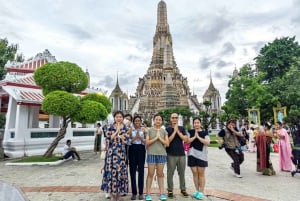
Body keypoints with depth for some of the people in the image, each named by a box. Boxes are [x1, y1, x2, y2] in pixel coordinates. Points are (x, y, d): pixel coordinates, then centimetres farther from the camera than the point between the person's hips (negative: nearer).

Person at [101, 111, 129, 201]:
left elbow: (126, 140, -6)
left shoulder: (125, 128, 3)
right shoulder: (110, 128, 3)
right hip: (111, 152, 0)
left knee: (120, 171, 5)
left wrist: (119, 131, -12)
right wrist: (117, 131, -12)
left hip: (121, 152, 1)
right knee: (111, 171, 1)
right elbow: (109, 139, -10)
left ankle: (118, 193, 21)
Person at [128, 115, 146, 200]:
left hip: (141, 150, -1)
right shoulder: (131, 130, 5)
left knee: (141, 171, 2)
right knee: (132, 171, 3)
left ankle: (141, 192, 13)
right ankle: (134, 192, 15)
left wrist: (140, 137, -15)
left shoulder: (143, 129, 3)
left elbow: (146, 141, 0)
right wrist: (135, 137, -15)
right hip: (132, 150, 1)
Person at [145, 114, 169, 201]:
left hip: (162, 154, 2)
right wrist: (156, 138, -11)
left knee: (160, 174, 9)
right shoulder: (149, 130, 3)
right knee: (150, 174, 2)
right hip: (151, 154, -2)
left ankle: (162, 193, 19)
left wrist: (160, 138, -8)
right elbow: (147, 143, -4)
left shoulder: (164, 131, 8)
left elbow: (167, 144, 3)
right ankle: (148, 194, 12)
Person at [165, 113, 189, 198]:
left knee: (182, 173, 12)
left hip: (181, 154, 2)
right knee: (170, 173, 4)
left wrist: (178, 131, -11)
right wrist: (174, 131, -13)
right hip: (171, 154, -2)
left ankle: (183, 189, 26)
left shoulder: (182, 128, 7)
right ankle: (170, 190, 17)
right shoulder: (167, 129, -1)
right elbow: (168, 141, -11)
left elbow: (185, 139, -5)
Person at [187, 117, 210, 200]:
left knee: (201, 173, 5)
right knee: (195, 173, 9)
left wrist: (198, 137, -13)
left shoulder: (204, 133, 2)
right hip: (192, 155, 1)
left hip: (201, 155, -1)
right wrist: (194, 136, -13)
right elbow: (187, 141, -6)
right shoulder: (190, 132, 5)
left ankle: (201, 192, 15)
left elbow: (207, 142, -10)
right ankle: (197, 191, 23)